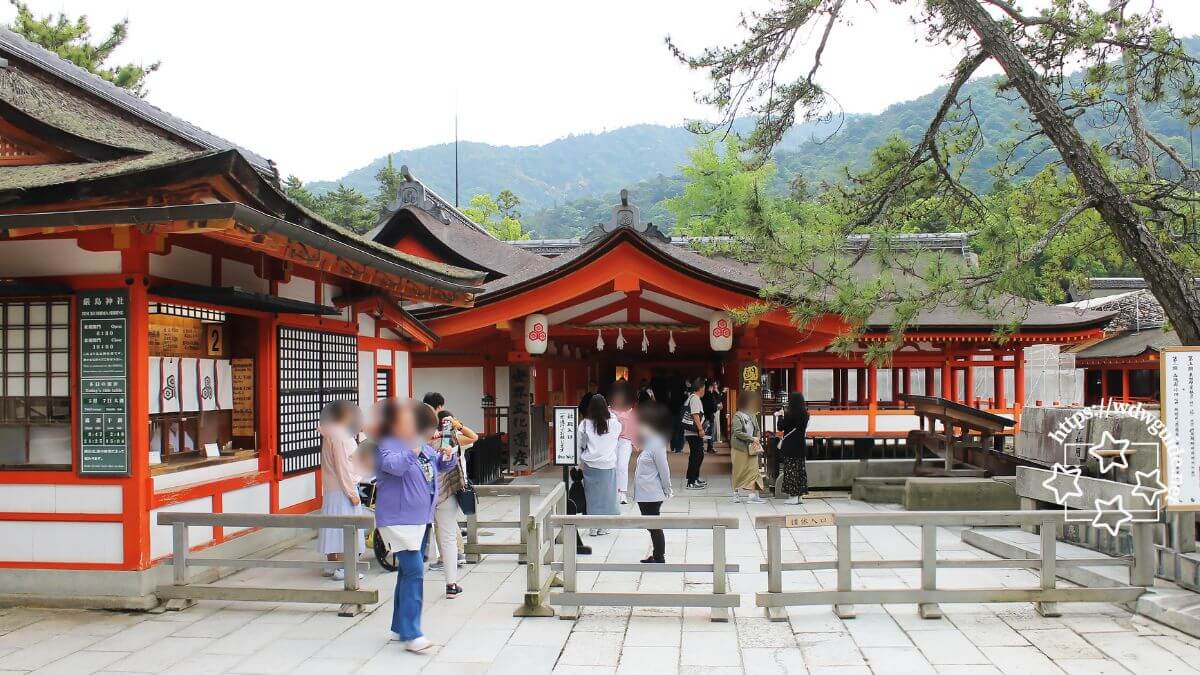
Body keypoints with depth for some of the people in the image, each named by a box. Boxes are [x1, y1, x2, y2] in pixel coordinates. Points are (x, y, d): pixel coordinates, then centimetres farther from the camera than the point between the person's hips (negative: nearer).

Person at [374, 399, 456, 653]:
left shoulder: (421, 445, 11)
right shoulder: (387, 446, -13)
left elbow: (440, 466, 20)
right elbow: (394, 465, -32)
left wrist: (447, 457, 0)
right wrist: (413, 450, -38)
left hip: (420, 519, 9)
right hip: (398, 520, -9)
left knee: (410, 572, 15)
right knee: (414, 571, -16)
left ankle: (400, 627, 26)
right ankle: (410, 634, -14)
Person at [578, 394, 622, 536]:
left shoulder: (584, 424, -7)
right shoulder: (613, 424, -6)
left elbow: (580, 445, -1)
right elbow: (619, 429, 17)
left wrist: (580, 460, 12)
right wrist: (611, 413, 20)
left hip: (590, 465, 0)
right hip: (608, 465, 0)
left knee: (592, 494, 8)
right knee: (606, 493, 9)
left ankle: (594, 526, 10)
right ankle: (603, 526, 13)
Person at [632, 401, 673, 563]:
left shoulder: (656, 445, -18)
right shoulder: (647, 444, 12)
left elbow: (664, 470, -15)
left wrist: (667, 491, -10)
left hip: (651, 495, -9)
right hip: (644, 494, 9)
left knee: (654, 526, -2)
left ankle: (659, 558, 6)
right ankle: (656, 555, 25)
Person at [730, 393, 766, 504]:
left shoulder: (753, 415, 10)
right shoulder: (737, 416, -10)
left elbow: (757, 430, 18)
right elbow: (737, 432, -18)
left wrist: (757, 438, -3)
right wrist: (752, 438, -20)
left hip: (751, 448, 6)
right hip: (740, 448, -6)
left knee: (753, 470, -3)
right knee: (739, 471, 4)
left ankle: (753, 495, -3)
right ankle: (736, 493, 16)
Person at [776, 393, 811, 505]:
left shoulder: (789, 414, -17)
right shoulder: (805, 414, 4)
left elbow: (781, 427, -12)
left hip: (790, 446, -6)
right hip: (800, 445, 6)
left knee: (791, 469, 0)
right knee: (800, 468, 12)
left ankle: (794, 496, 0)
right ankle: (800, 494, 16)